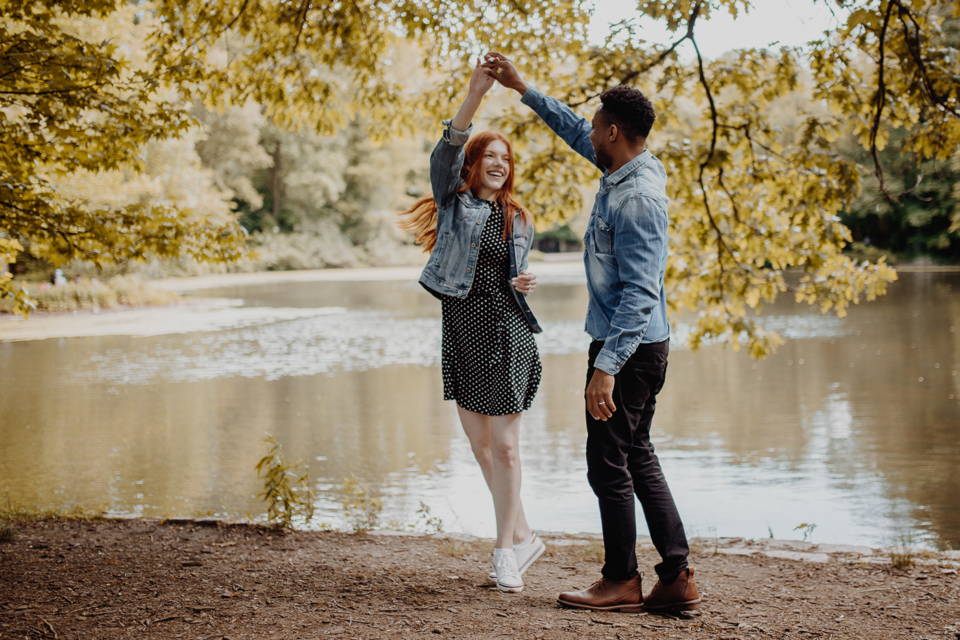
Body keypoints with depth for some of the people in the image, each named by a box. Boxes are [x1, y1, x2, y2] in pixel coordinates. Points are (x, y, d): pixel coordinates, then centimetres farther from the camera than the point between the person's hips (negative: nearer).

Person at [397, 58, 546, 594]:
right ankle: (523, 535, 22)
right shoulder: (454, 201, 4)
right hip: (462, 331, 1)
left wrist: (524, 284, -5)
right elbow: (446, 151, -14)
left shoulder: (518, 219, 11)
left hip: (505, 333, -1)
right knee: (479, 443, 7)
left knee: (505, 445, -5)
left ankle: (508, 548, 3)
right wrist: (474, 96, -26)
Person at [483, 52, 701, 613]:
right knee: (637, 457, 13)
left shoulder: (636, 199, -22)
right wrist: (522, 89, 25)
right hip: (645, 342, 10)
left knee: (609, 463, 0)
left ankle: (622, 582, 11)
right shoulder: (634, 168, 8)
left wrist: (605, 366, -30)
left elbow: (638, 293, -27)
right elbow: (574, 131, 25)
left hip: (629, 345, -10)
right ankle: (677, 577, 15)